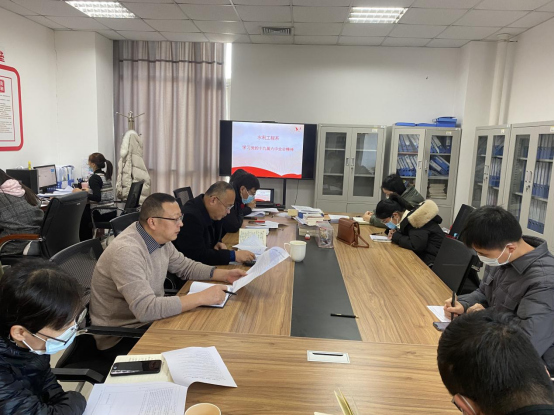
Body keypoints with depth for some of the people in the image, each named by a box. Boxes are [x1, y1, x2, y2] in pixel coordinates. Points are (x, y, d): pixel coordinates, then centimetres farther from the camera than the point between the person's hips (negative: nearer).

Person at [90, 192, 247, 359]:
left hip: (147, 319, 8)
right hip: (120, 337, -8)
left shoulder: (159, 238, -4)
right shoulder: (127, 251, -30)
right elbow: (145, 309, -37)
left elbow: (185, 266, 11)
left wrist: (224, 274, -2)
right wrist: (202, 297, -33)